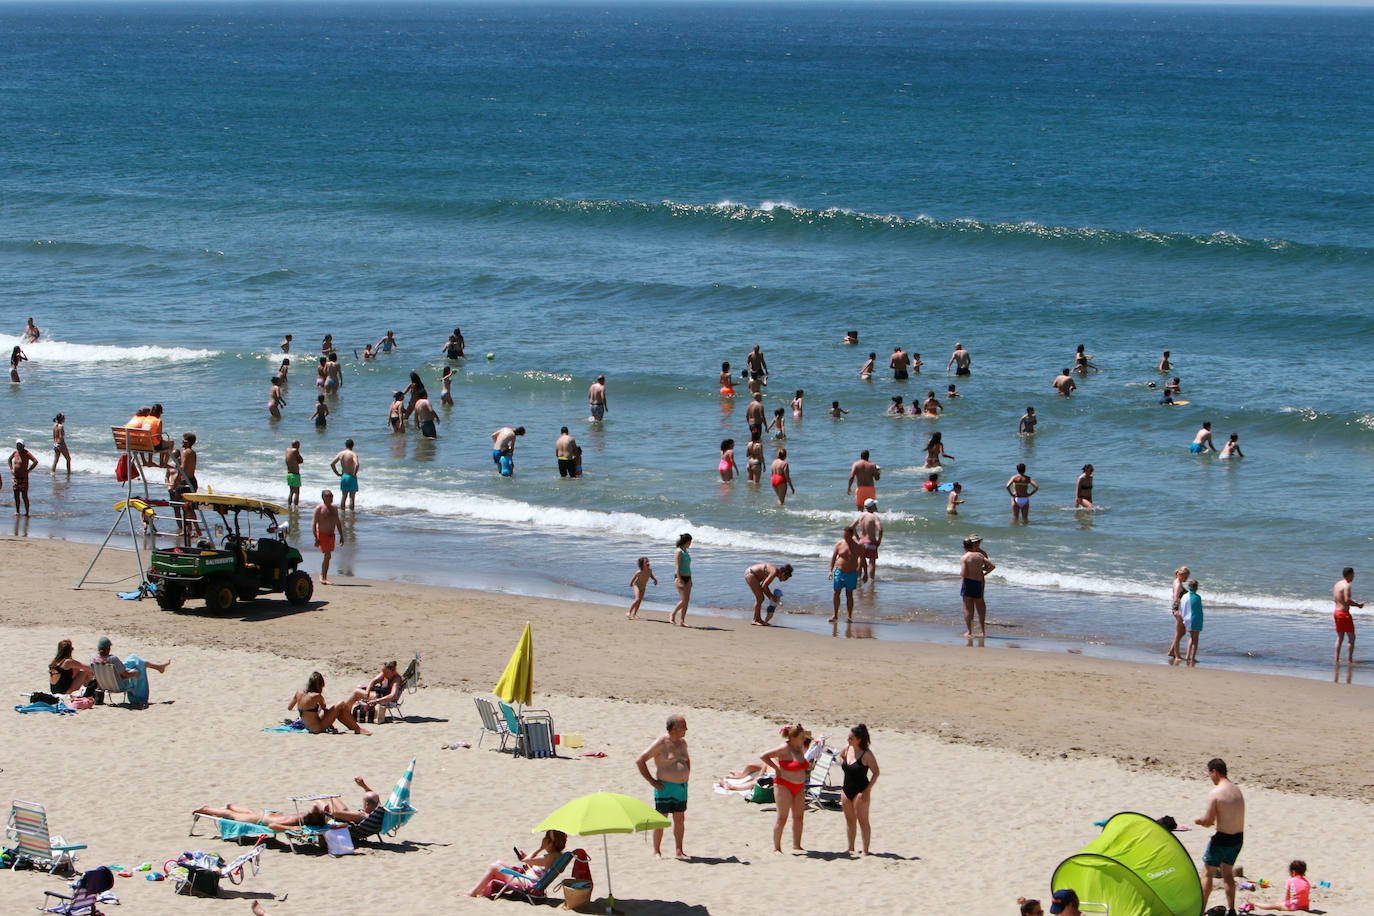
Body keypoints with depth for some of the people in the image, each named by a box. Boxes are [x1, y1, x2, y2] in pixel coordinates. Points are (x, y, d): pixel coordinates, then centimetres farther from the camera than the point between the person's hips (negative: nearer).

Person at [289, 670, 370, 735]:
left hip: (307, 727, 8)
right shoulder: (317, 696, -23)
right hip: (318, 729, -8)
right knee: (341, 704, -4)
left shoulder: (299, 693, -4)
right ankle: (358, 729, 4)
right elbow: (324, 707, -2)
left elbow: (289, 707, 10)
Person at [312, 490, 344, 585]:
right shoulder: (319, 508, -8)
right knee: (327, 555, -16)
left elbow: (338, 523, 20)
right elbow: (313, 523, -10)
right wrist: (316, 538, -17)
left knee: (327, 556, 8)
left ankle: (324, 577, 17)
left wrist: (341, 536, 14)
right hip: (322, 534, -6)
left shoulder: (334, 509, 12)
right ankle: (322, 576, -6)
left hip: (331, 535, 6)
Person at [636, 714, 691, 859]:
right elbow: (640, 761, -14)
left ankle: (679, 851, 15)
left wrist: (686, 776, 17)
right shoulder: (660, 743, -14)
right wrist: (651, 781, -13)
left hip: (681, 787, 7)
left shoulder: (682, 742, 9)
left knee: (680, 819, 7)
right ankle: (656, 852, 9)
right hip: (665, 787, -6)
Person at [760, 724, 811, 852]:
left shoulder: (801, 747, 5)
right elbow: (763, 756, -17)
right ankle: (776, 847, 1)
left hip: (799, 787, 7)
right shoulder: (785, 748, -16)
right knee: (782, 818, -6)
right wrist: (776, 768, -12)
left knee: (798, 817, 7)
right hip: (784, 785, -7)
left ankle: (796, 846, 14)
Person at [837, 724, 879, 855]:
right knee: (849, 820, 14)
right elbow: (840, 757, 27)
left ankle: (865, 850, 1)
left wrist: (867, 790, -16)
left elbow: (876, 773, -13)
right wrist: (843, 765, 9)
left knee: (862, 821, -3)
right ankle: (851, 848, 23)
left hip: (860, 791, -7)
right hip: (846, 789, 7)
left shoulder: (866, 754, -16)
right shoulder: (847, 748, 3)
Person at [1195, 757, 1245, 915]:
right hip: (1238, 837, 7)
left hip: (1222, 839, -7)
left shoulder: (1215, 793, -17)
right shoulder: (1237, 790, 7)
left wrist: (1198, 821, 5)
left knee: (1207, 874, 7)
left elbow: (1208, 821, -16)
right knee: (1227, 872, 22)